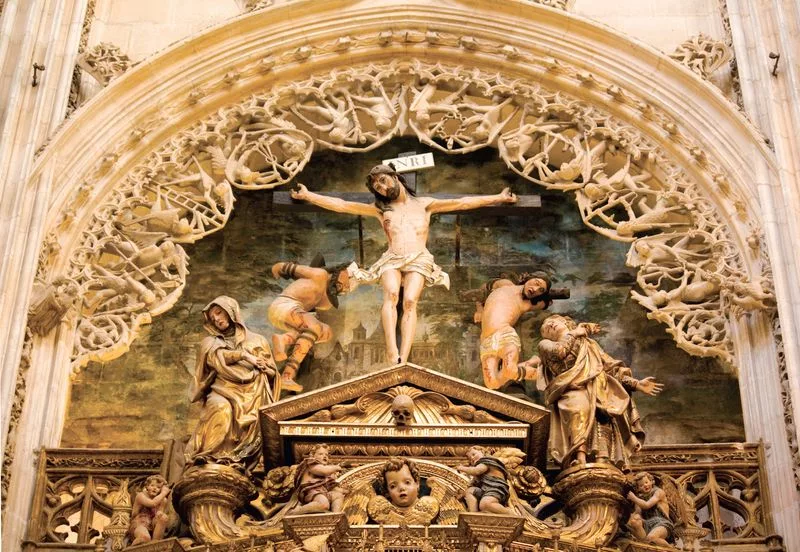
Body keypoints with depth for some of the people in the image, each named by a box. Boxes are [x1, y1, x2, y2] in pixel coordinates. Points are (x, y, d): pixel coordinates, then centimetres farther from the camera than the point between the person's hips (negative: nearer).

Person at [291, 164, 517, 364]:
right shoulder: (381, 209, 20)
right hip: (392, 259, 1)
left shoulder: (424, 204, 18)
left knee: (410, 300, -29)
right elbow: (342, 205, 15)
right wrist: (308, 196, 8)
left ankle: (403, 360, -44)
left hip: (419, 259, -1)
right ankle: (393, 357, -46)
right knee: (391, 293, -32)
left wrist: (498, 198, 4)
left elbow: (461, 203, 11)